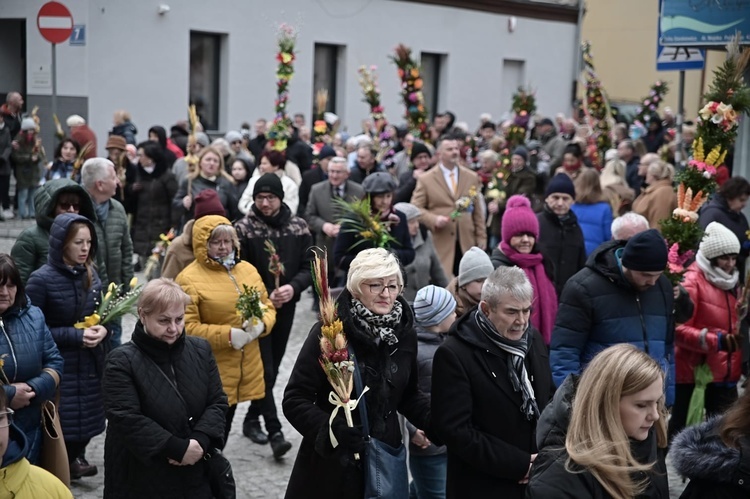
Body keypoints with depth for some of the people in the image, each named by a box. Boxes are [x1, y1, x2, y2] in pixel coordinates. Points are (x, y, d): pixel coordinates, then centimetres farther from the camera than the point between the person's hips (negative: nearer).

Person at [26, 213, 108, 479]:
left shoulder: (90, 274, 4)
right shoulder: (41, 279, -15)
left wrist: (102, 329, -7)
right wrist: (75, 335, -21)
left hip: (90, 365, 6)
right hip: (60, 367, -5)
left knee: (86, 415, 13)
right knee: (63, 422, -1)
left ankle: (76, 458, 35)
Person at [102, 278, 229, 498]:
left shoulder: (201, 350, 5)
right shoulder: (122, 361, -11)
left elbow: (217, 402, 4)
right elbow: (126, 418, -19)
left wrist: (199, 441, -15)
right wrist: (178, 448, -22)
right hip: (142, 480, -4)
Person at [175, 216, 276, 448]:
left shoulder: (248, 270, 9)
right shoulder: (189, 279, -11)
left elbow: (268, 307, 14)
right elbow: (187, 327, -17)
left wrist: (260, 325, -8)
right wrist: (227, 335, -22)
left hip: (245, 369, 6)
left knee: (224, 428, 18)